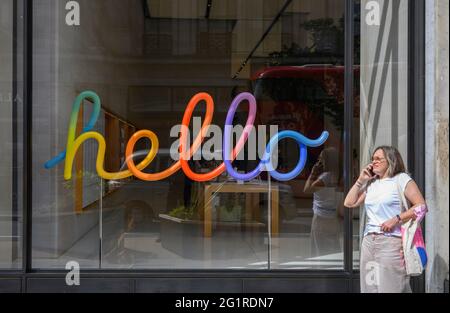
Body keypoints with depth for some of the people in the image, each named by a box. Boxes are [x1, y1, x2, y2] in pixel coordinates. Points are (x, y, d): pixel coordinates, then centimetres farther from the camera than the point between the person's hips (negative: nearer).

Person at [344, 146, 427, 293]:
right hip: (368, 242, 6)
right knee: (369, 287, 6)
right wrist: (360, 180, 12)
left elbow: (421, 206, -7)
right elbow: (349, 203, 17)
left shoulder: (401, 179, 0)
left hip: (391, 241, -6)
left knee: (390, 288, -9)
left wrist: (396, 219, -15)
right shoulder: (371, 183, 18)